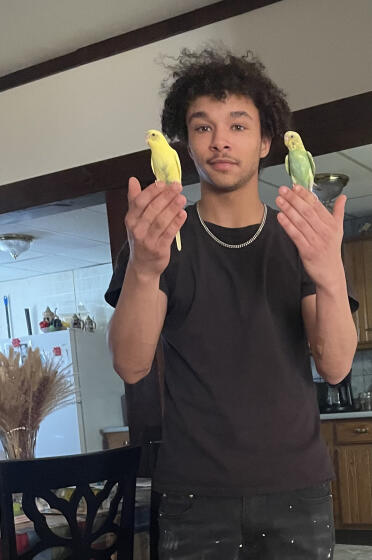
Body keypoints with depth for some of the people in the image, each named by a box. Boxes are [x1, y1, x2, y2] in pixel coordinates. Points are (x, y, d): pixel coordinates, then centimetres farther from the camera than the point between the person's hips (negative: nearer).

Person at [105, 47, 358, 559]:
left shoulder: (300, 239, 3)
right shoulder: (165, 238, 1)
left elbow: (335, 366, -8)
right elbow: (131, 367, -11)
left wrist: (331, 278, -28)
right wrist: (143, 269, -29)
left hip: (296, 488, 1)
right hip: (195, 495, -1)